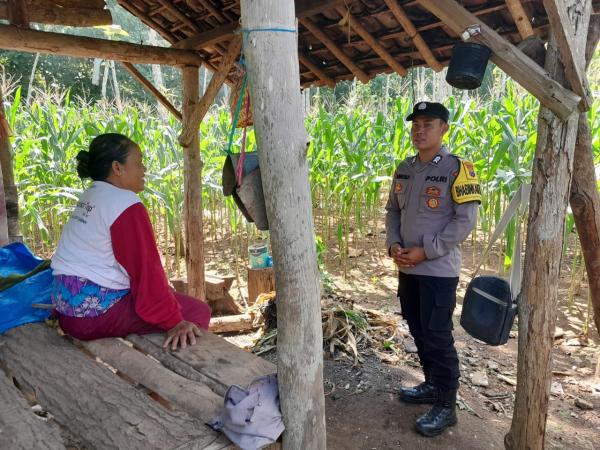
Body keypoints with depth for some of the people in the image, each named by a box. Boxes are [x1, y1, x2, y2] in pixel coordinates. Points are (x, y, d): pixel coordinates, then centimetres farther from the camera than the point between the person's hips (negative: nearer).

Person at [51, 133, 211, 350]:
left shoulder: (91, 195, 13)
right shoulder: (125, 204, -16)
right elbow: (146, 269, -20)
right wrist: (174, 322, -18)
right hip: (96, 311, -10)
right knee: (198, 311, -8)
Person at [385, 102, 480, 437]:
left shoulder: (456, 168, -11)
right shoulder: (404, 169, 10)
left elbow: (466, 220, -15)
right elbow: (393, 210, 15)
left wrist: (426, 251, -18)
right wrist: (394, 244, -3)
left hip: (439, 270, -7)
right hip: (407, 268, 7)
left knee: (438, 337, -1)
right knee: (419, 332, 17)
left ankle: (446, 406, 15)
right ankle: (432, 385, 36)